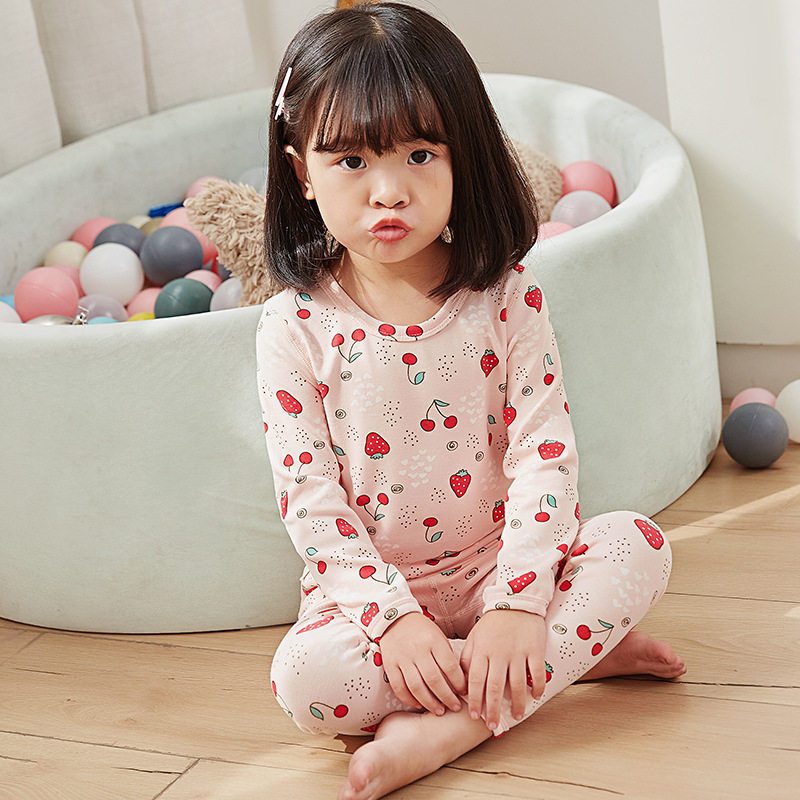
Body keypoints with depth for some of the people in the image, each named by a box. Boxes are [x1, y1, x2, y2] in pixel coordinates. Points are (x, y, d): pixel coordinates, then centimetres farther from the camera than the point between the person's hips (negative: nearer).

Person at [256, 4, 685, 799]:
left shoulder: (505, 296, -7)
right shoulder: (294, 328, -9)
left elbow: (545, 451, -11)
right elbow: (308, 495, -11)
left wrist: (519, 605, -23)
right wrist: (392, 616, -23)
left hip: (501, 563, 1)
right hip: (373, 583, -1)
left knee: (638, 544, -22)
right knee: (302, 676, -30)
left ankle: (446, 729, -27)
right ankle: (573, 653, -19)